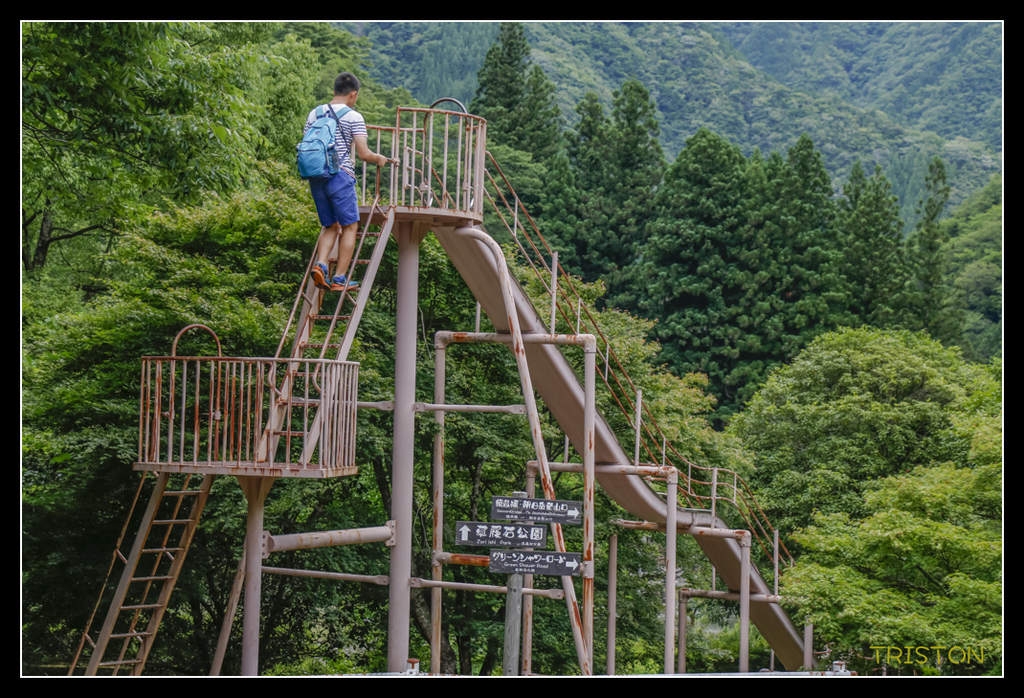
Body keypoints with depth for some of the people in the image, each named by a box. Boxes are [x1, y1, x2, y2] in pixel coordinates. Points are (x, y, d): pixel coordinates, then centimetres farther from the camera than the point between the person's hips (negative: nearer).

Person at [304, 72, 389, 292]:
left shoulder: (314, 114, 12)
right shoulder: (353, 117, -4)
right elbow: (363, 154, -9)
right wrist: (378, 158, 11)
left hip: (316, 177, 6)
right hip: (340, 176, -6)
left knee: (331, 226, 17)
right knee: (350, 226, 6)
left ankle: (320, 265, -6)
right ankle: (339, 279, 2)